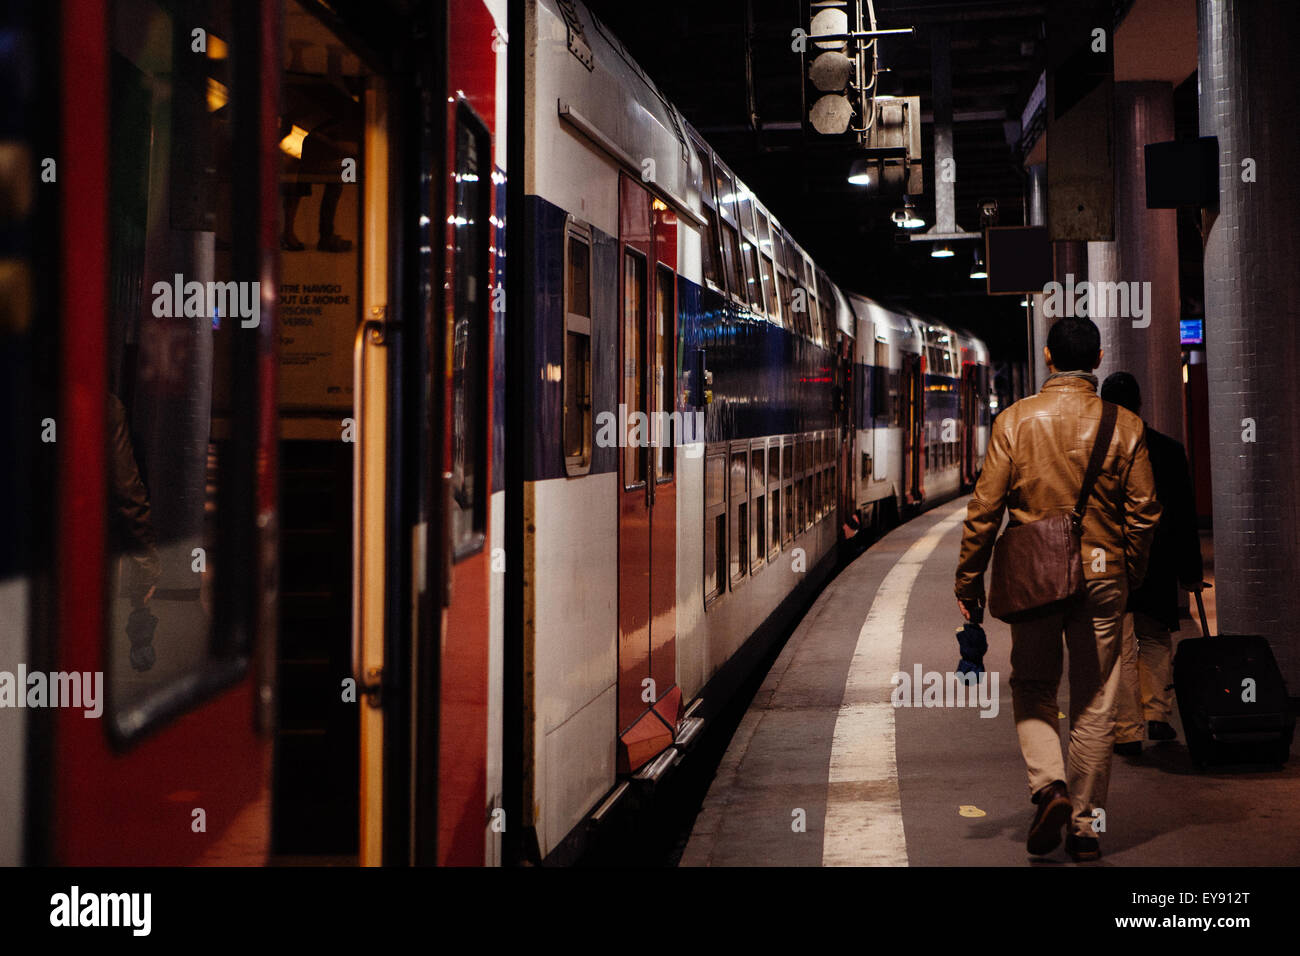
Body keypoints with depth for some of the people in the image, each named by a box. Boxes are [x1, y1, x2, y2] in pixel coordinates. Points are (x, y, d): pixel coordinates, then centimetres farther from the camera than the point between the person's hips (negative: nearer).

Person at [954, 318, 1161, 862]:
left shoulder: (1015, 420, -4)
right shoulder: (1125, 425, -2)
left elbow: (984, 508, -5)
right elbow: (1143, 512, -1)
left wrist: (969, 581, 3)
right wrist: (1130, 576, 14)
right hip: (1102, 576, 1)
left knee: (1032, 687, 15)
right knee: (1094, 704, 8)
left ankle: (1048, 784, -7)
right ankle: (1085, 826, 13)